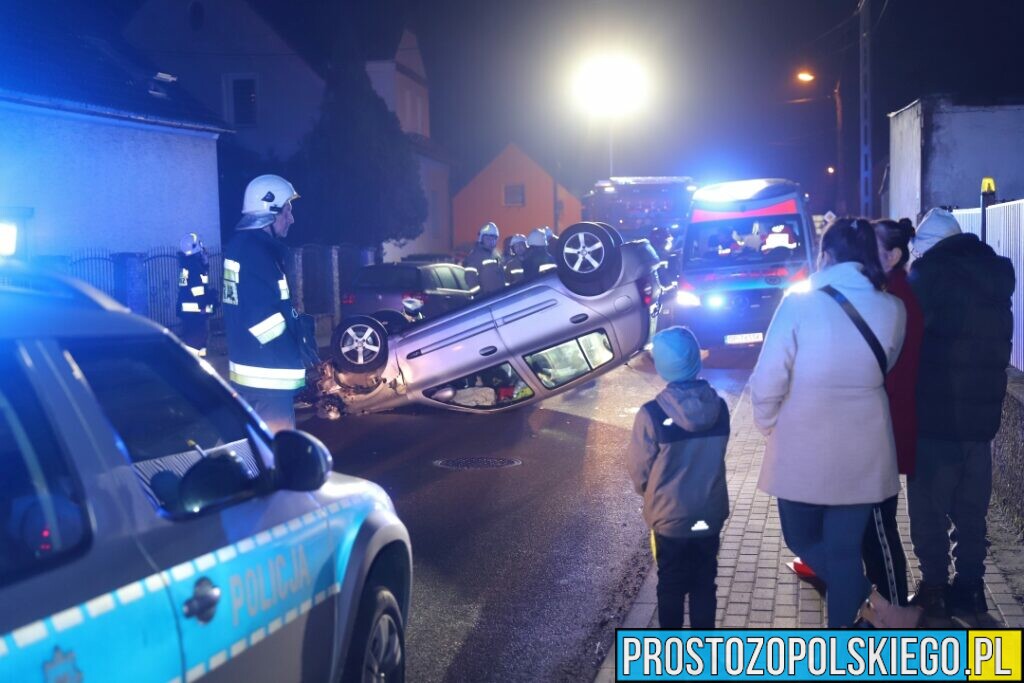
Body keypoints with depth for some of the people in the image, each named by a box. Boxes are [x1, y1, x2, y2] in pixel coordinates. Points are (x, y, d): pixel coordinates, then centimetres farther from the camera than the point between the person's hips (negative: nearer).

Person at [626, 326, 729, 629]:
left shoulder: (652, 413, -21)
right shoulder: (718, 406, -9)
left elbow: (640, 471, -10)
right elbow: (716, 455, 5)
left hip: (669, 516, -3)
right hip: (710, 513, 3)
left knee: (671, 586, 14)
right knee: (704, 583, 17)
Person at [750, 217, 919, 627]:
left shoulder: (799, 306, -14)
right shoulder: (893, 310, -3)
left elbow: (768, 381, -13)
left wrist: (768, 424, 4)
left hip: (803, 451, -3)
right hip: (863, 453, 3)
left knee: (801, 538, 18)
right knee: (846, 549, 13)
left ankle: (869, 598, 2)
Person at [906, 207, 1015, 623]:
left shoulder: (931, 273, -11)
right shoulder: (995, 273, 10)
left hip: (935, 415, -6)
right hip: (982, 413, 6)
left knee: (929, 508, 4)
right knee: (971, 509, 14)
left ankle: (934, 593, 8)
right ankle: (969, 590, 20)